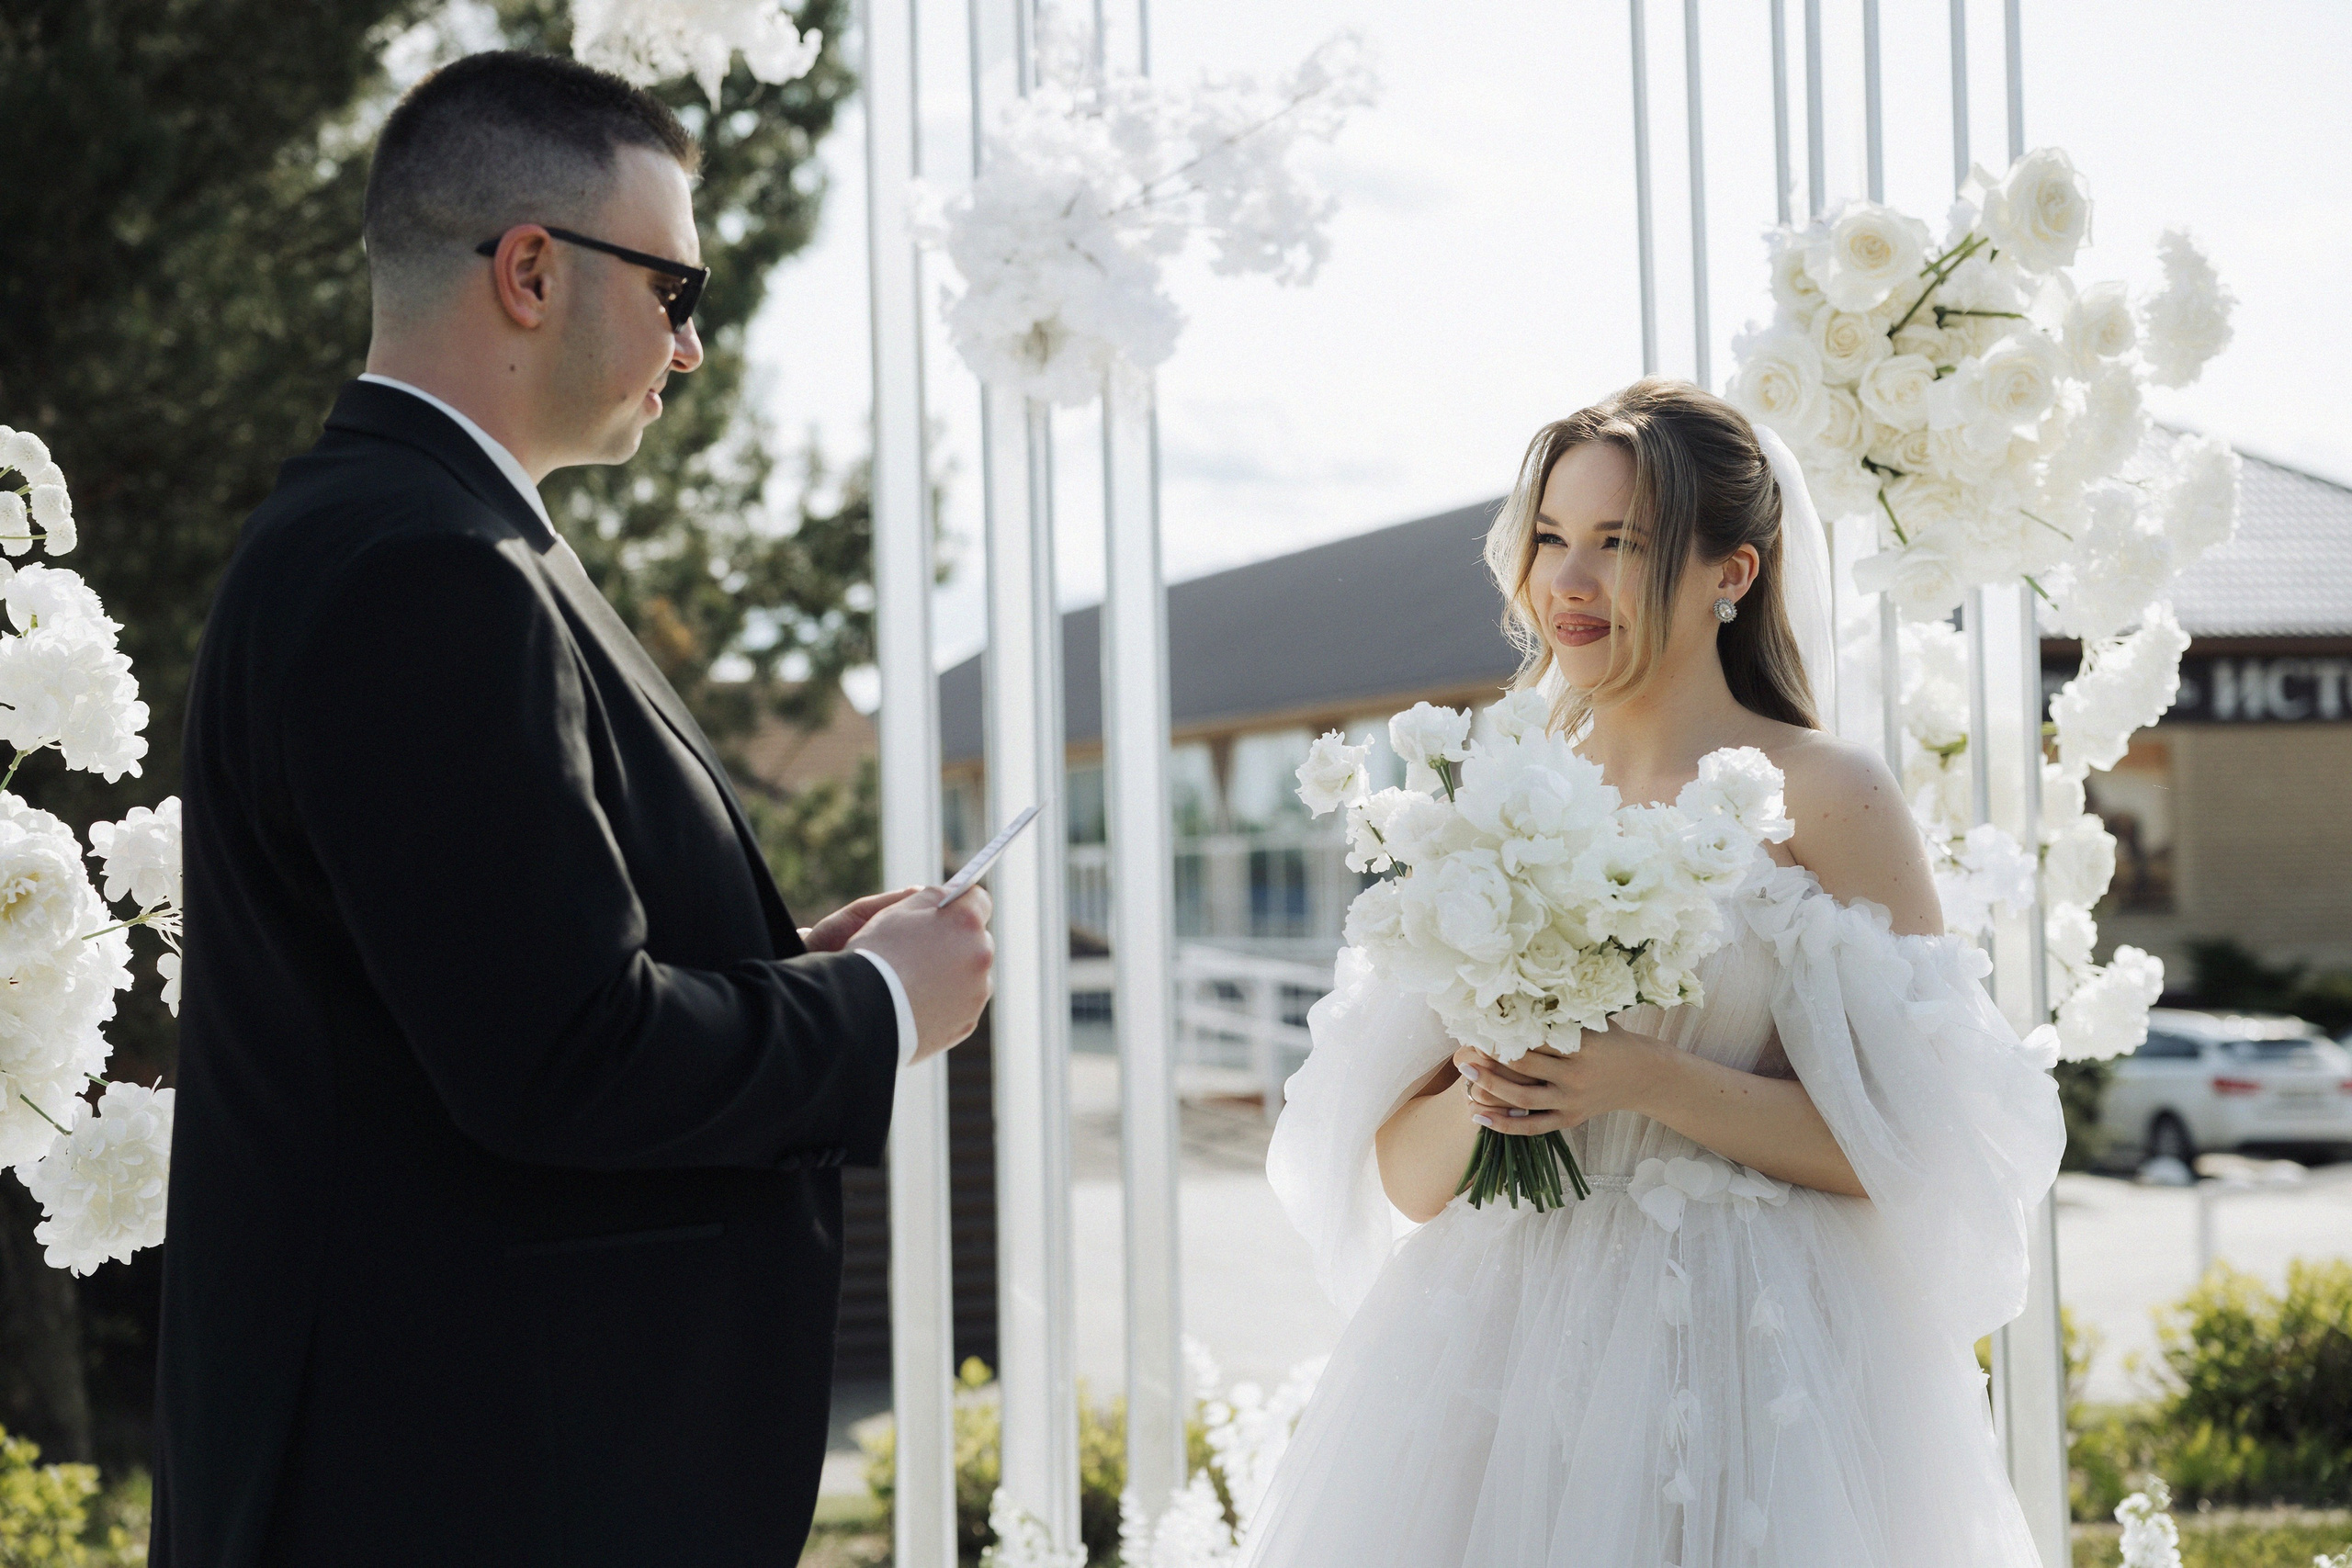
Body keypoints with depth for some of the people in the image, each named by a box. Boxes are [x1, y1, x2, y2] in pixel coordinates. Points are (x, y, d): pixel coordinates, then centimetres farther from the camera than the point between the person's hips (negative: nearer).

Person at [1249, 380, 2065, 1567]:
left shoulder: (1826, 799, -4)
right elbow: (1402, 1177, 9)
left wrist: (1646, 1080, -17)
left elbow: (1912, 1142, -10)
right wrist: (1477, 1099, -12)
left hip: (1745, 1364, -4)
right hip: (1505, 1346, 4)